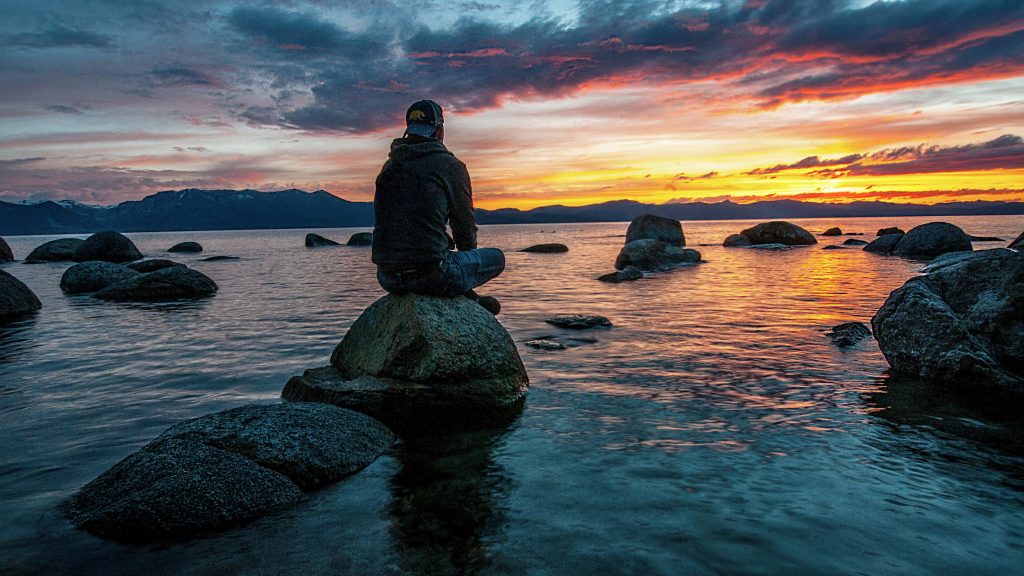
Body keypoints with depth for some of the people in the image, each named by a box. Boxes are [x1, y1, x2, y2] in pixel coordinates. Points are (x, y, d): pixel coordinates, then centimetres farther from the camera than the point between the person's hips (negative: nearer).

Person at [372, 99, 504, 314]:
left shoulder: (389, 166, 14)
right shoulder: (451, 166, -4)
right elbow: (465, 224, 3)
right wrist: (466, 254, 26)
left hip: (387, 278, 7)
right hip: (430, 276, -7)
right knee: (496, 258, 16)